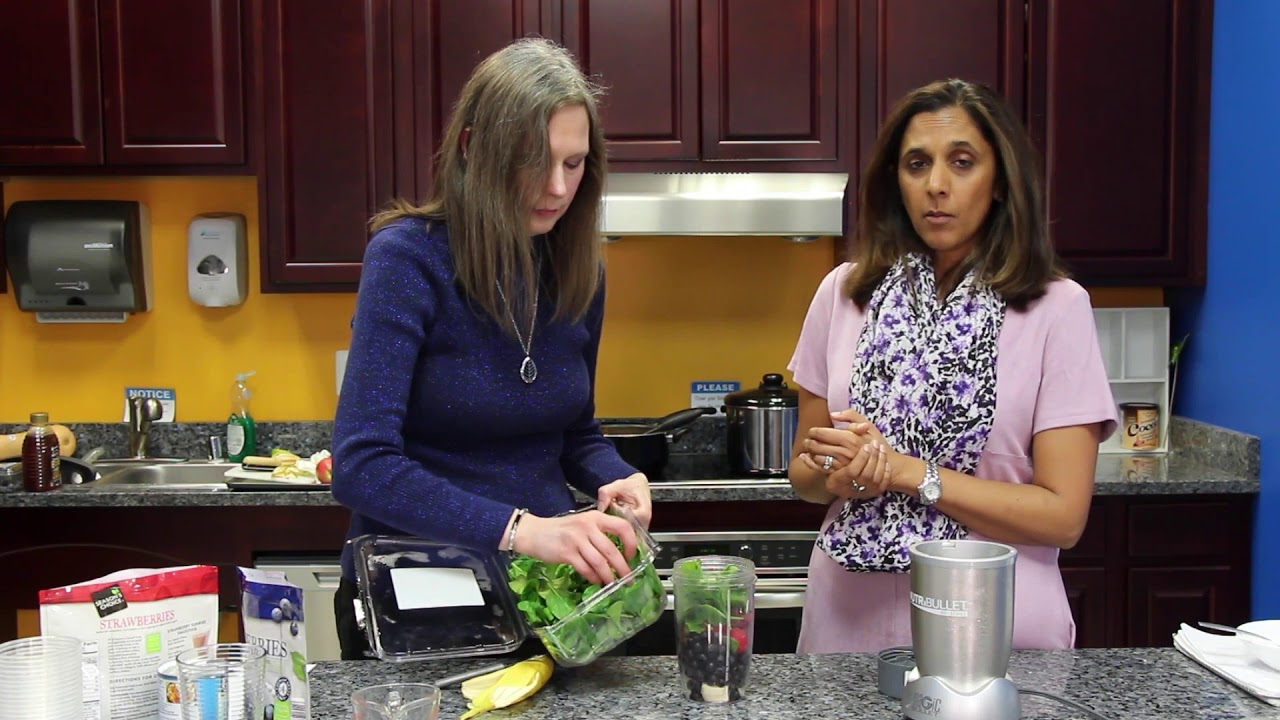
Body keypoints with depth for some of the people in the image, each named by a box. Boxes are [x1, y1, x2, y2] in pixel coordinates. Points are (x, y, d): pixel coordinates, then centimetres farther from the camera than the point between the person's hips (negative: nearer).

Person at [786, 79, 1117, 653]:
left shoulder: (1056, 308, -8)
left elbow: (1063, 517, -12)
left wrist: (906, 471, -18)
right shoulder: (844, 292, 0)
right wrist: (840, 476, -14)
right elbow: (804, 469, 8)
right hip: (850, 621, 3)